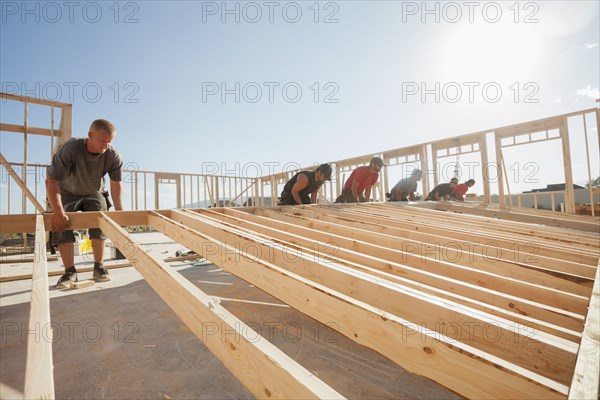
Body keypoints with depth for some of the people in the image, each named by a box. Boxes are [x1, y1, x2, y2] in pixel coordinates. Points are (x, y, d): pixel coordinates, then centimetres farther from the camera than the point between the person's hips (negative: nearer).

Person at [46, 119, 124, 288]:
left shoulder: (113, 156, -27)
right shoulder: (70, 148, -34)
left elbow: (116, 185, -18)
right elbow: (51, 181, -33)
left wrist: (119, 211, -23)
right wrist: (58, 212, -40)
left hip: (93, 193, 2)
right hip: (67, 193, -1)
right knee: (62, 225, -12)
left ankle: (99, 267, 1)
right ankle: (70, 271, -4)